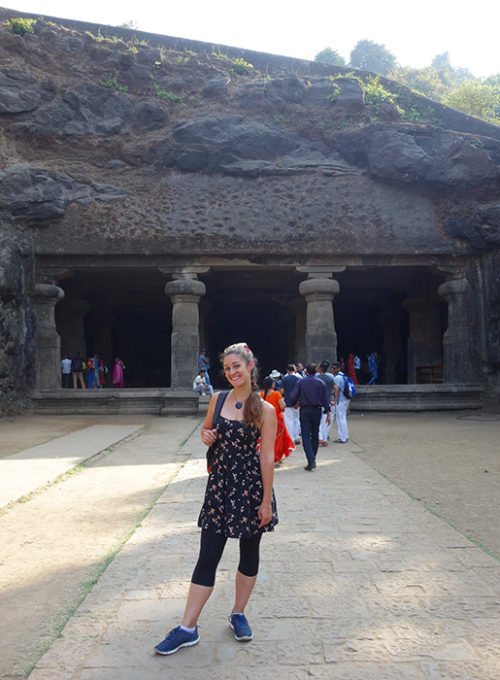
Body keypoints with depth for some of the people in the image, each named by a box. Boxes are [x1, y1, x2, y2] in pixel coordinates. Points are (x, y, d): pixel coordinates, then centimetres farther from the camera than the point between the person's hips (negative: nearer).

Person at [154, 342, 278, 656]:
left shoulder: (265, 410, -8)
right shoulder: (218, 400, 2)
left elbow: (267, 457, -8)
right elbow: (206, 428, 20)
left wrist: (266, 501, -9)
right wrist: (206, 436, -4)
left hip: (252, 488, -2)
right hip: (220, 485, 2)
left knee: (249, 554, 14)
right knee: (207, 559, 5)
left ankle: (239, 614, 34)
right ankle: (188, 628, 14)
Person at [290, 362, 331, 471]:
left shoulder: (301, 382, -2)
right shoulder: (321, 383, 3)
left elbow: (294, 396, -4)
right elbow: (325, 399, 2)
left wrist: (295, 404, 18)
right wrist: (328, 414, 7)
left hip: (305, 410, -2)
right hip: (317, 410, 3)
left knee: (306, 436, -4)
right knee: (315, 435, 14)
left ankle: (311, 461, -16)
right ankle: (313, 460, 22)